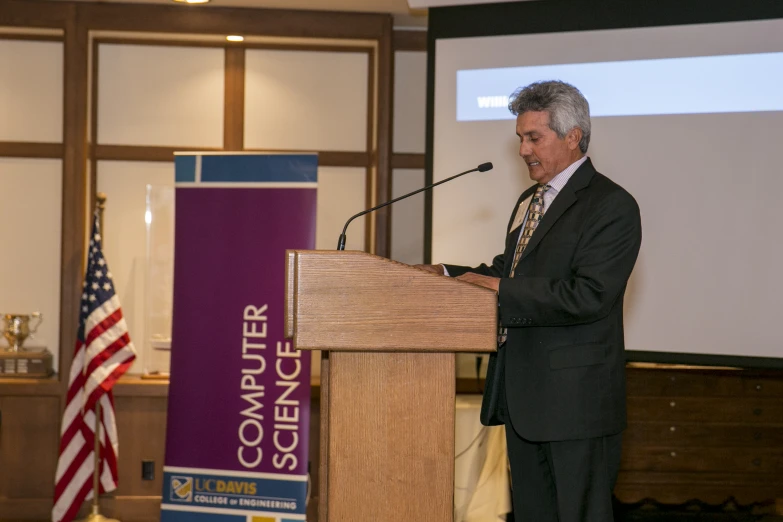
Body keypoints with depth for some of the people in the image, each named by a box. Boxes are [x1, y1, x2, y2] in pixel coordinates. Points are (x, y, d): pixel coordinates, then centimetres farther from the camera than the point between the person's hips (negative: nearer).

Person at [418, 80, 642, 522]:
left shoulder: (611, 206, -13)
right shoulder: (529, 202, 17)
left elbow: (588, 296, -22)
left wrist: (498, 288, -20)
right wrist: (449, 274, 5)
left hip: (575, 398, -9)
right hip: (523, 393, 9)